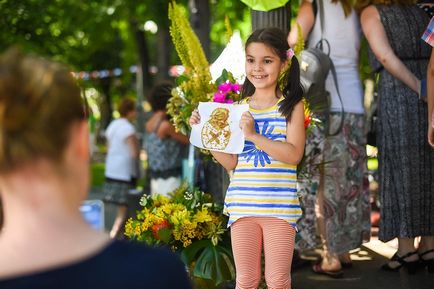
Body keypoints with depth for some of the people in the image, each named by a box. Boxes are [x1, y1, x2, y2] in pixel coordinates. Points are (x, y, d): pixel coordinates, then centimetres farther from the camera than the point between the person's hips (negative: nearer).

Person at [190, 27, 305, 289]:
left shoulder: (292, 105, -1)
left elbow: (294, 154, -13)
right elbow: (230, 162, 7)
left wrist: (254, 135, -20)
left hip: (280, 207, -3)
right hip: (242, 205, 3)